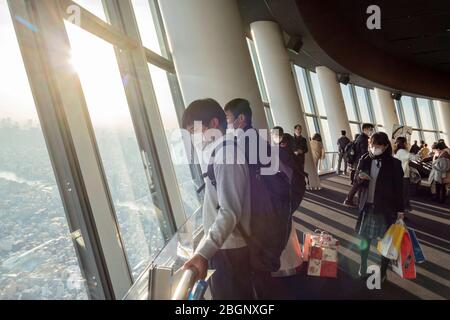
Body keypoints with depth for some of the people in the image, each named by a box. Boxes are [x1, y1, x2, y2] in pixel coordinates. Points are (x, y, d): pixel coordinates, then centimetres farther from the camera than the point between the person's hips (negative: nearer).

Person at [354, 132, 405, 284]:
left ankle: (383, 271, 24)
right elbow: (357, 181, 10)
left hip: (386, 207, -3)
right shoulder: (365, 160, -2)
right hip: (367, 205, 3)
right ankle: (363, 267, 28)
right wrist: (360, 177, -13)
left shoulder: (394, 163, -10)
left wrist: (400, 209, -4)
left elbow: (399, 188, -5)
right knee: (364, 237, 11)